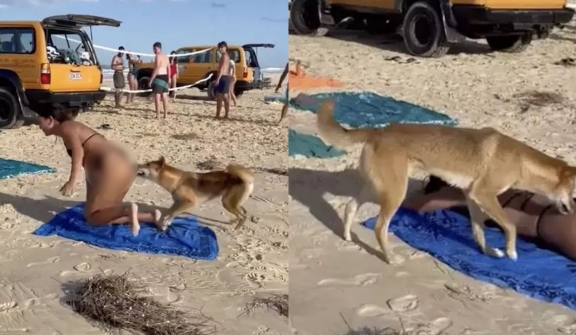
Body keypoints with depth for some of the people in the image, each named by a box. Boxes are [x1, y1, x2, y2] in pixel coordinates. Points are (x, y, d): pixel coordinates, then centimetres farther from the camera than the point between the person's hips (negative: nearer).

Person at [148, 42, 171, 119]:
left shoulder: (158, 56, -11)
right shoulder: (166, 57, 15)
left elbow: (156, 69, -18)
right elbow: (169, 69, 16)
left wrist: (151, 79, -17)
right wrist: (168, 79, 21)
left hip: (159, 77, -9)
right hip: (165, 77, 9)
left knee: (157, 97, -6)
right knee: (164, 97, 11)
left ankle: (158, 115, -8)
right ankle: (165, 115, 13)